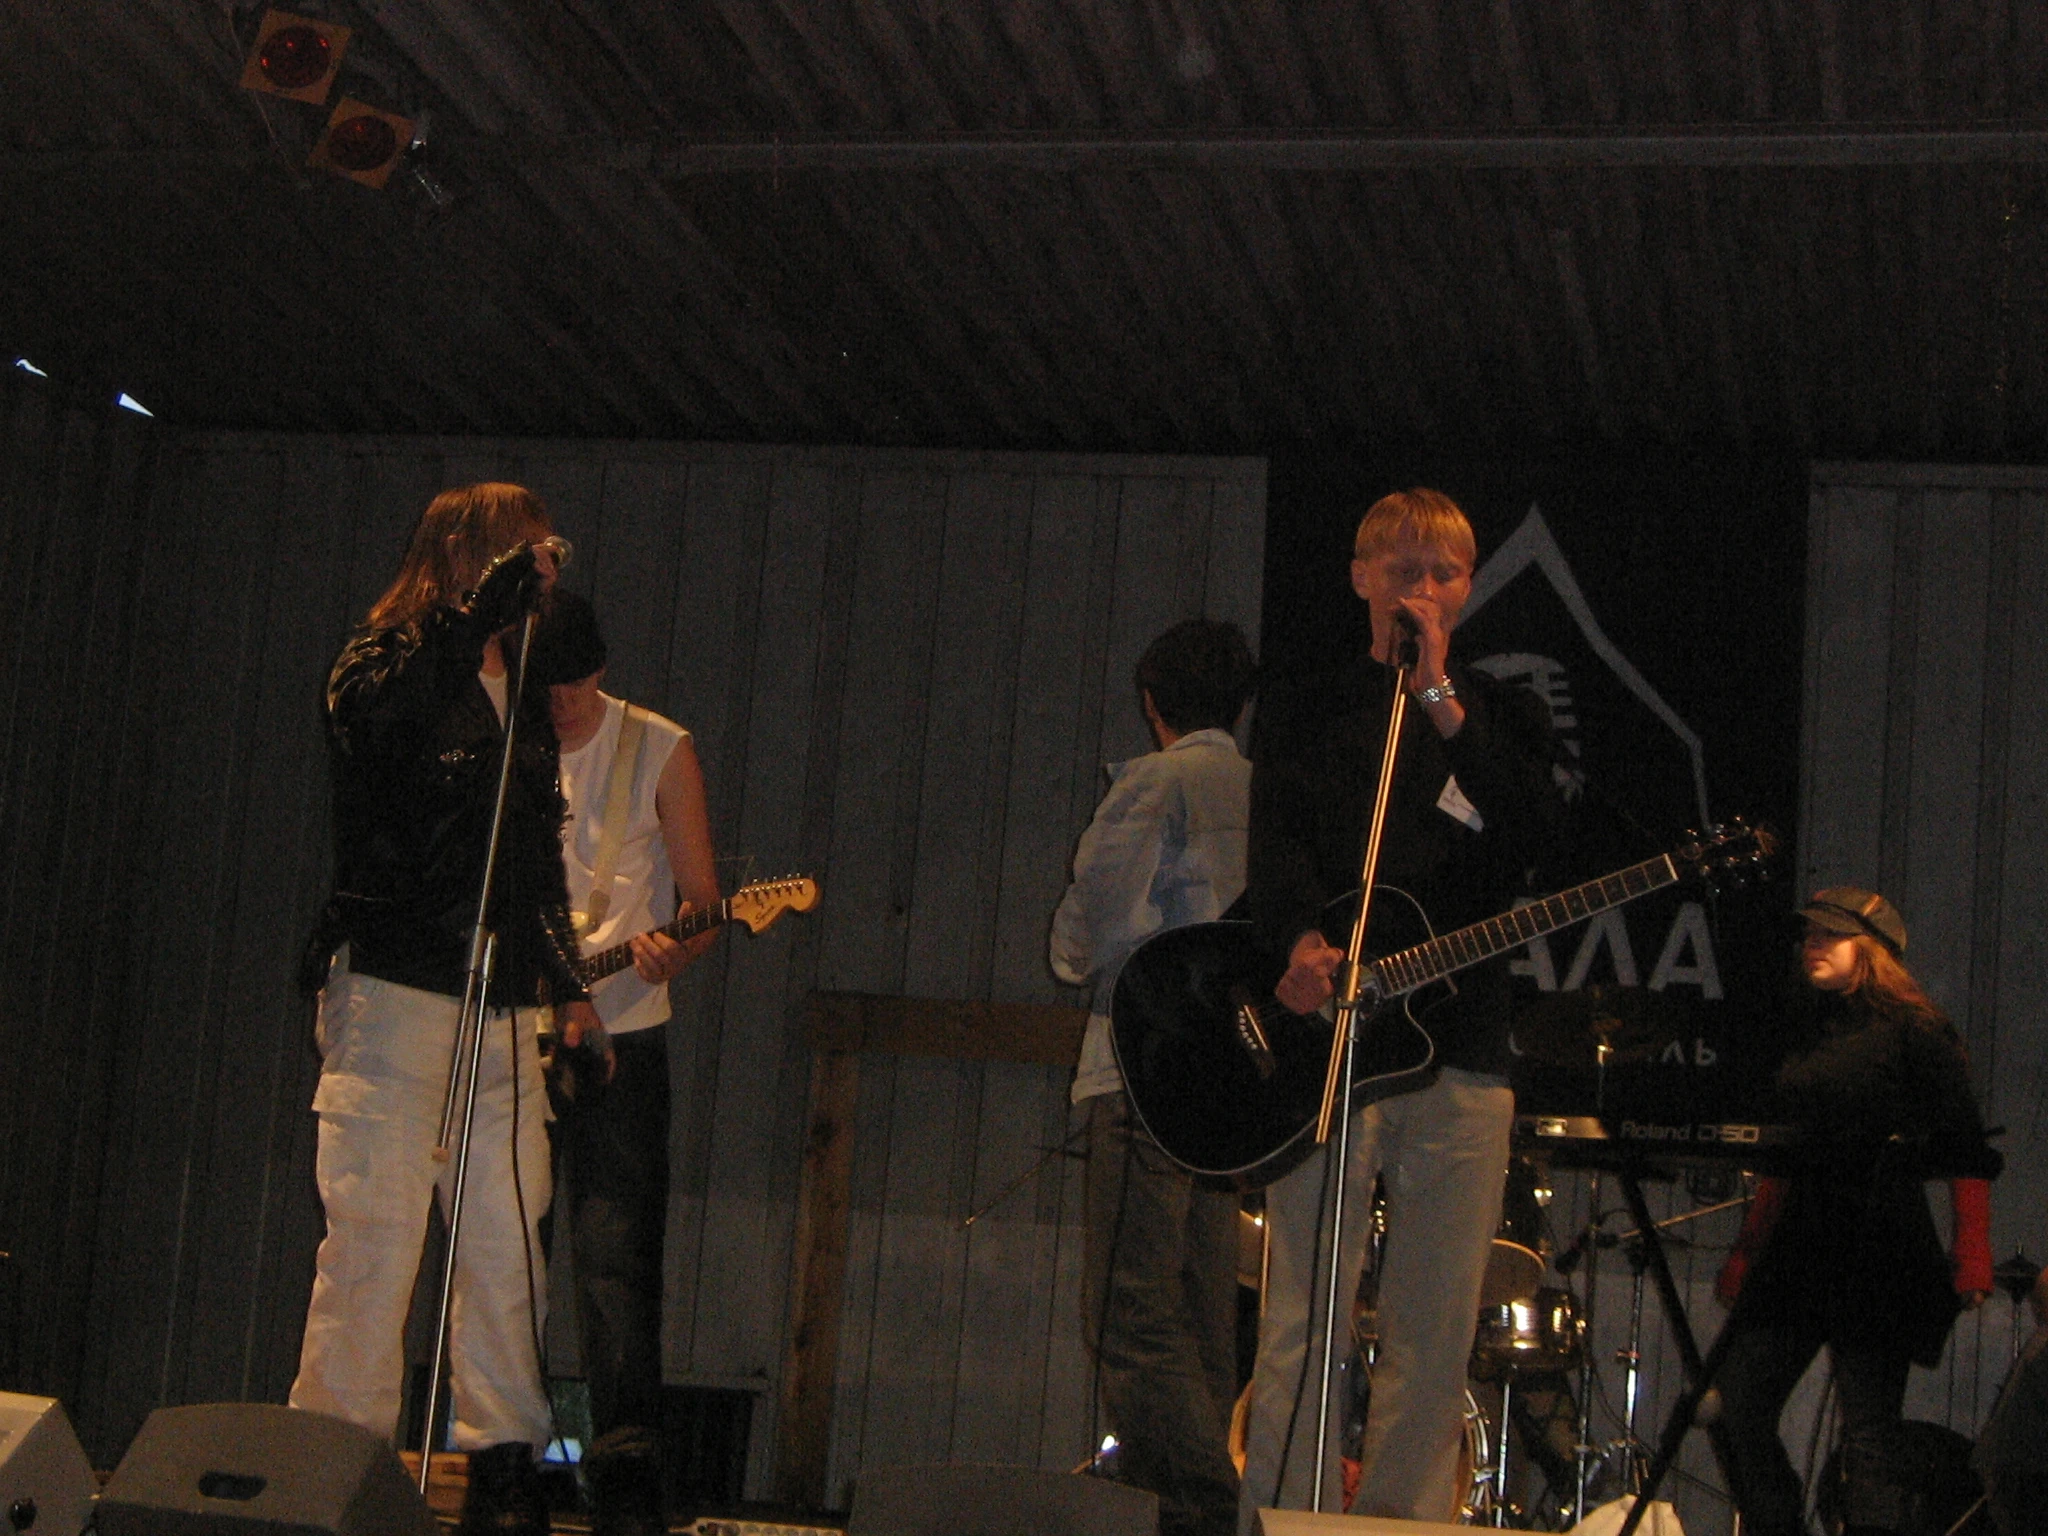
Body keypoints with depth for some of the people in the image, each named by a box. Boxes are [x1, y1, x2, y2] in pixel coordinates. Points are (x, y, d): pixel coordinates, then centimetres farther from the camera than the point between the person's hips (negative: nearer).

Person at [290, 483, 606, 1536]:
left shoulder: (522, 697, 19)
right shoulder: (386, 664, -1)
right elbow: (377, 715, -28)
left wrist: (568, 985, 21)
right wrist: (505, 588, -26)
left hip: (503, 1012, 6)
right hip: (394, 994, -6)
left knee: (509, 1247, 4)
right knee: (375, 1243, -6)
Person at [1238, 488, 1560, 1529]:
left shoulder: (1502, 717, 15)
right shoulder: (1306, 708, 13)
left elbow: (1535, 835, -5)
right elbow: (1278, 839, -3)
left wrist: (1440, 698, -10)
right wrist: (1301, 943, -24)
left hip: (1459, 1050, 2)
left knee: (1435, 1341, 2)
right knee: (1303, 1325, -7)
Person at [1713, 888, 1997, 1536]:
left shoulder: (1917, 1032, -2)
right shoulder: (1813, 1038, 18)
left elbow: (1966, 1152, -7)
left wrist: (1972, 1253, -17)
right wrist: (1747, 1250, 17)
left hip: (1880, 1257, -7)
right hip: (1799, 1250, 7)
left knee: (1868, 1433, -7)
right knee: (1735, 1405, 1)